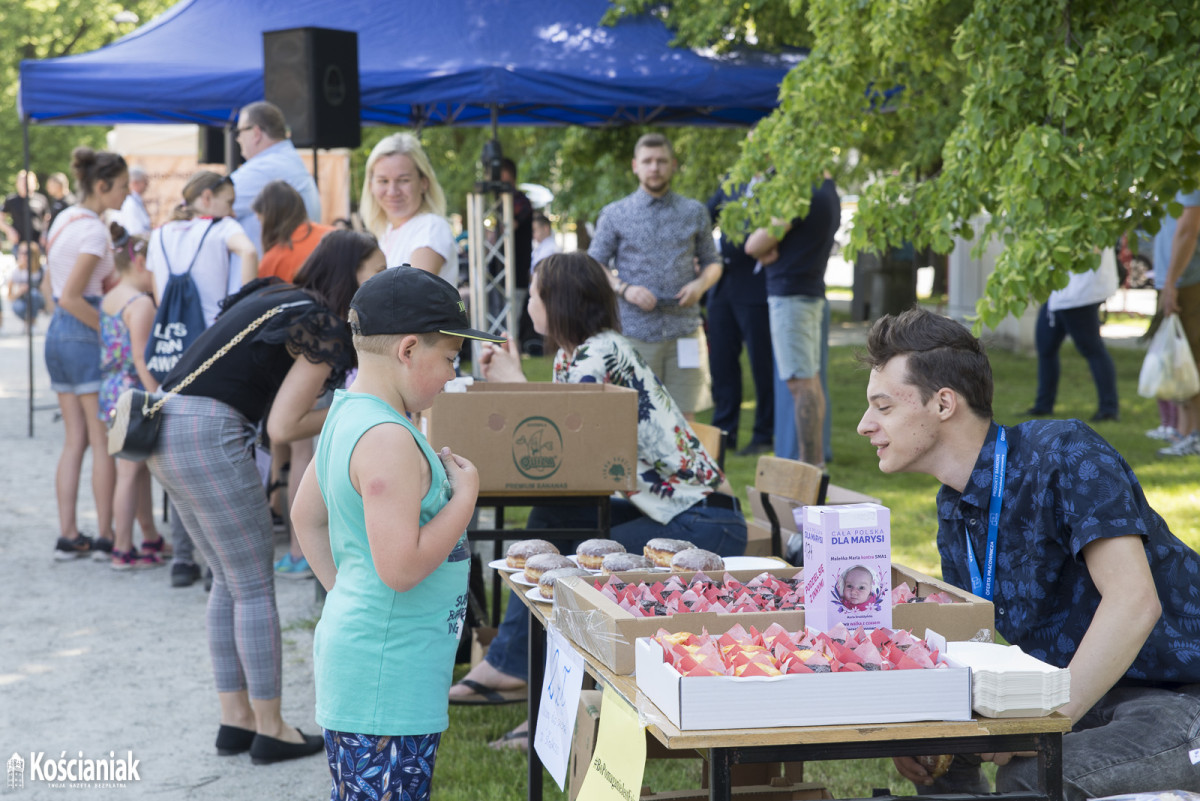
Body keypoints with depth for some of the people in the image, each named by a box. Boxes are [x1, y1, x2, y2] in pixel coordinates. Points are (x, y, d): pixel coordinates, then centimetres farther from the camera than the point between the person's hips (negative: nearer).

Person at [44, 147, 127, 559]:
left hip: (58, 331, 9)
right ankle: (106, 537, 2)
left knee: (74, 441, 11)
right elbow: (72, 297, -21)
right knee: (105, 443, -2)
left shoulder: (64, 219, 12)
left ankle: (68, 535, 12)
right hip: (84, 334, -9)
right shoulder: (94, 231, -15)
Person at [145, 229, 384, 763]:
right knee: (255, 588, 1)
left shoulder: (276, 296, 16)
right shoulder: (325, 327, -9)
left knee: (229, 583, 17)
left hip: (164, 431, 9)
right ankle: (270, 730, 8)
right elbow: (282, 428, -11)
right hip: (209, 436, -9)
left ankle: (235, 720, 22)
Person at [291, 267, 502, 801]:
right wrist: (465, 497, -15)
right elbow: (401, 567, -25)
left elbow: (307, 517, 22)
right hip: (386, 676, -11)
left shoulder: (346, 415, 10)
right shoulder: (389, 441, -22)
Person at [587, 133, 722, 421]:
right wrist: (624, 288, -13)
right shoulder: (614, 215, 7)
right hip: (634, 331, -1)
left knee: (683, 419, 1)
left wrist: (701, 284, -5)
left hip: (685, 332, 2)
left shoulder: (695, 213, 12)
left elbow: (712, 261, 17)